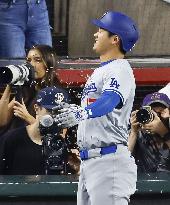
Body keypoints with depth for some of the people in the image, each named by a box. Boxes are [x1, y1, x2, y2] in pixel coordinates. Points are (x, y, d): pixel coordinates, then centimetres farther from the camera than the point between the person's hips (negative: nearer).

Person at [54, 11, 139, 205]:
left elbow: (109, 101, -29)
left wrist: (79, 114, -43)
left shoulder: (120, 69, -9)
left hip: (110, 158, -10)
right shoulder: (100, 71, 22)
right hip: (87, 160, 10)